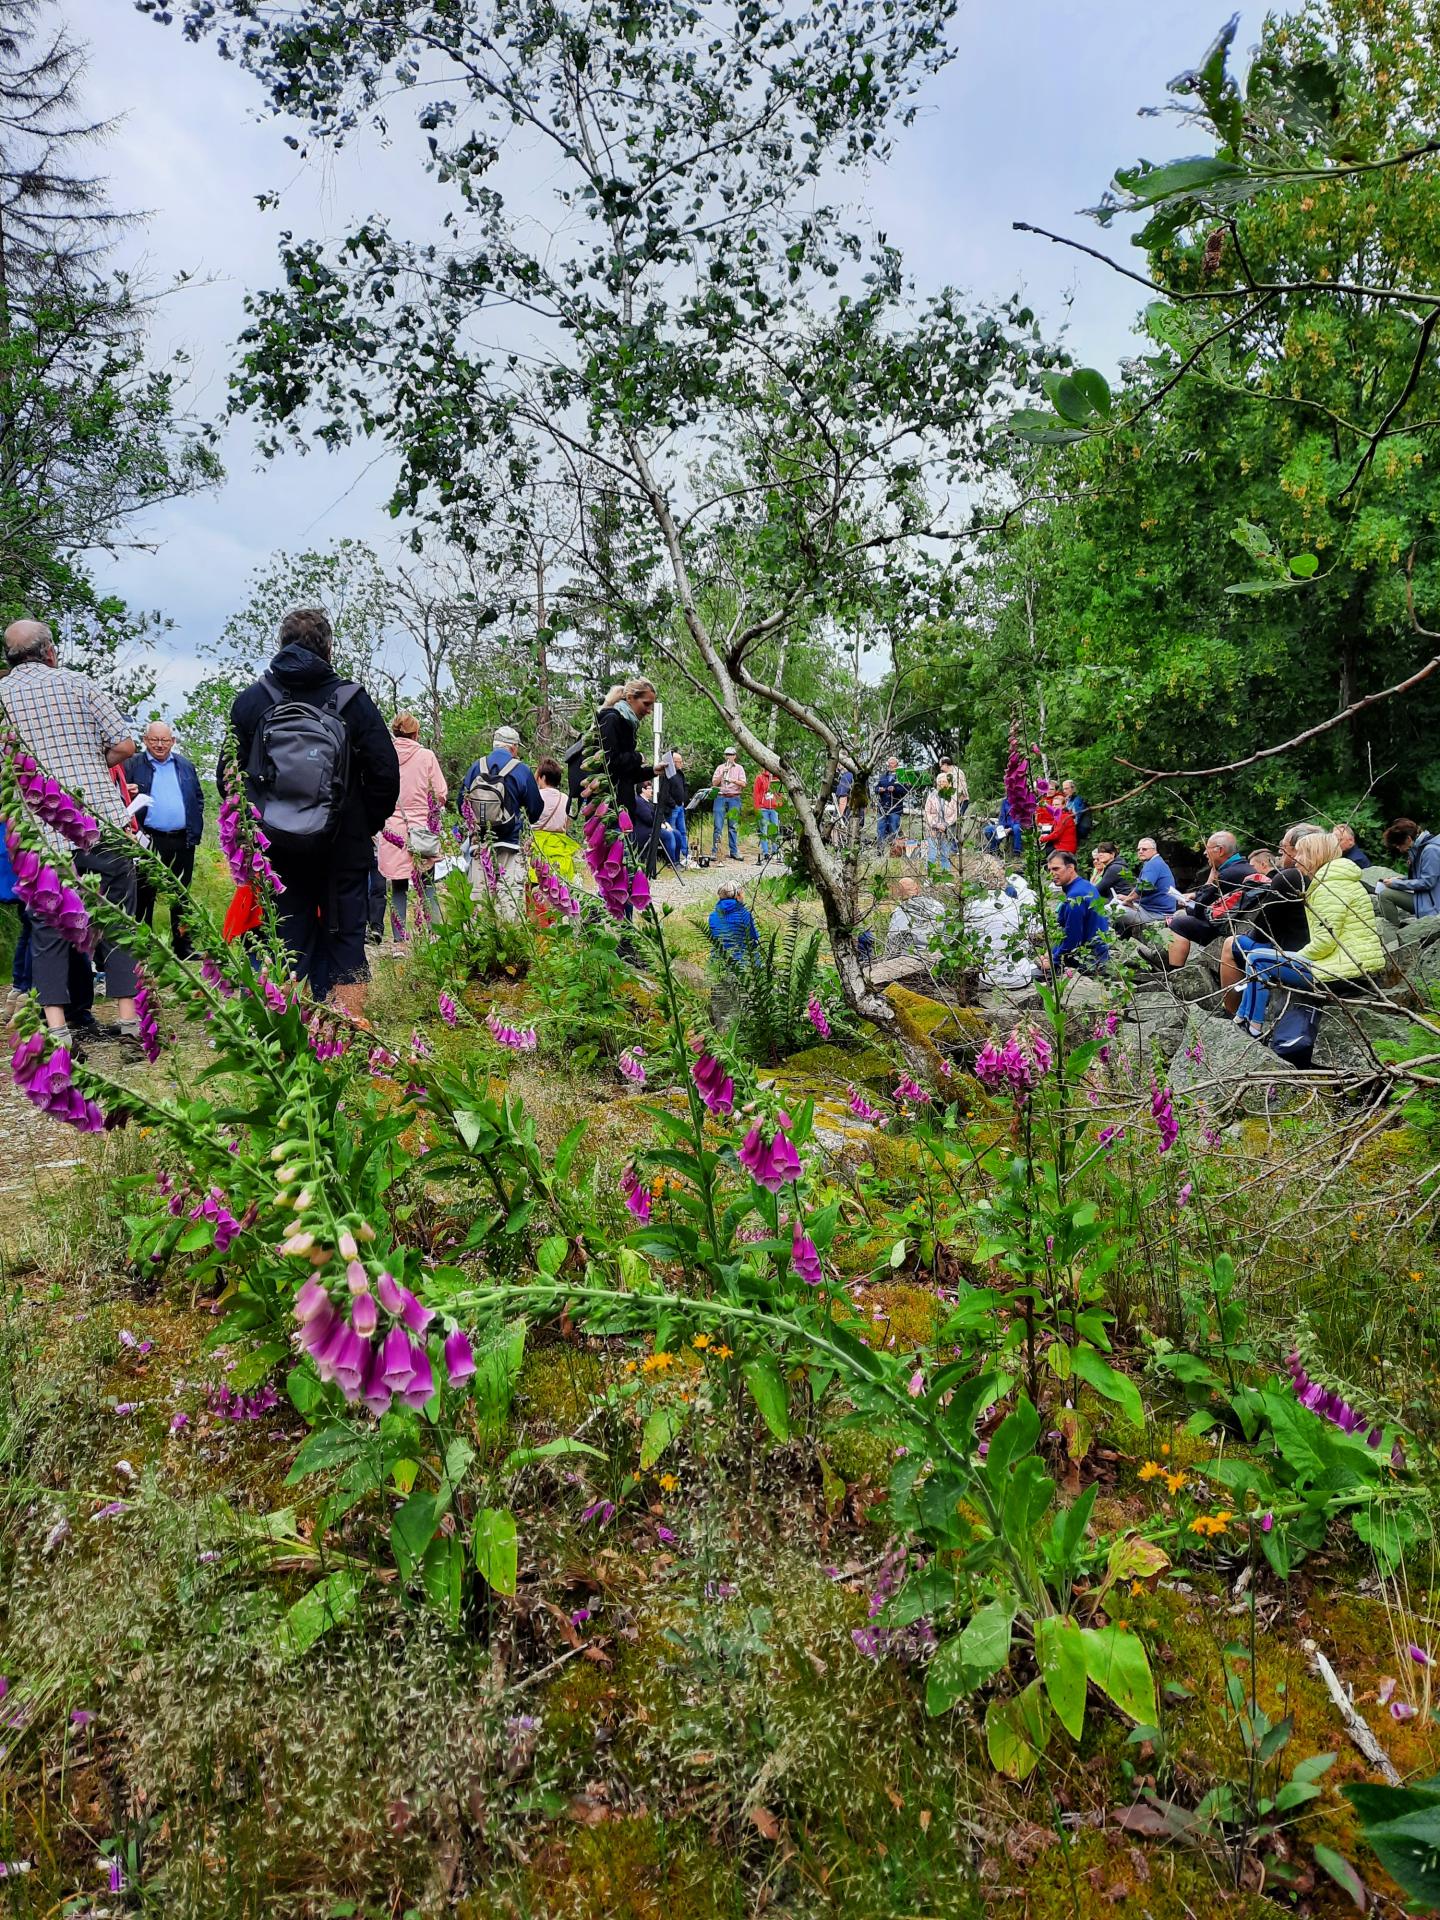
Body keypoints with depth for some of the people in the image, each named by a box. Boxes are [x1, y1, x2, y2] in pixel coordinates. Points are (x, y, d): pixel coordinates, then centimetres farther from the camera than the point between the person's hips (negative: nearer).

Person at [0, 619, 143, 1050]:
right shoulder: (76, 683, 4)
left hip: (41, 832, 1)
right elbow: (125, 745, 1)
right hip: (103, 820, -1)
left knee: (48, 930, 8)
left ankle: (56, 1028, 1)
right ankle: (128, 1019, 8)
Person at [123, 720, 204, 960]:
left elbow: (198, 799, 15)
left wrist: (196, 830, 5)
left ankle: (183, 946, 19)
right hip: (148, 841, -3)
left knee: (181, 896, 11)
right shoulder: (133, 765, 3)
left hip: (182, 842, 3)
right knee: (143, 896, 1)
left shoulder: (186, 766, 13)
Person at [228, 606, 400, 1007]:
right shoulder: (352, 700, -5)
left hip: (276, 850, 2)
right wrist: (368, 825, 8)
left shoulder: (250, 701, 1)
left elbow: (227, 776, 3)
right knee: (345, 939, 6)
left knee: (288, 944, 9)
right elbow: (385, 774, -6)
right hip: (344, 850, -1)